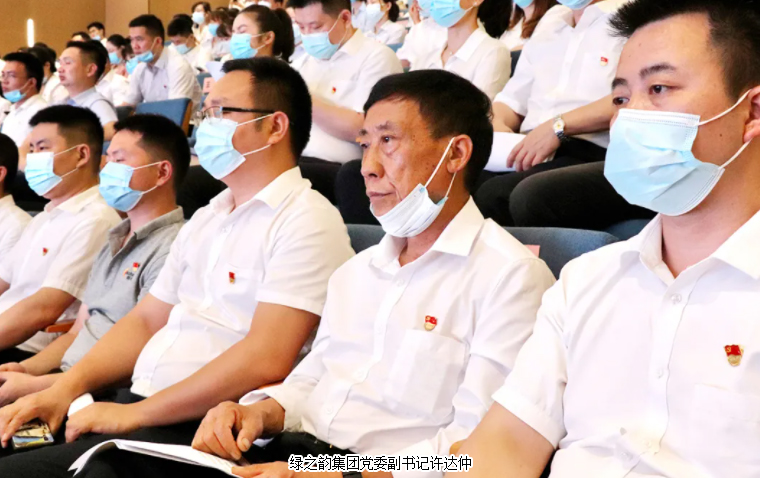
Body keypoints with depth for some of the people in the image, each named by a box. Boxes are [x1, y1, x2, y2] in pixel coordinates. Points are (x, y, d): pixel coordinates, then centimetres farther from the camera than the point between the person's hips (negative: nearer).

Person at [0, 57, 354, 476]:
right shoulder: (205, 219, 18)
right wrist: (67, 387, 3)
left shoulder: (306, 221, -11)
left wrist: (135, 414, -17)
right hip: (139, 405, 8)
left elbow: (266, 361, -20)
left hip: (200, 428, -8)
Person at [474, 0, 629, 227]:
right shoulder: (551, 19, 26)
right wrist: (496, 124, 3)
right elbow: (514, 97, 27)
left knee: (492, 197, -32)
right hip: (526, 150, 7)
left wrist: (558, 126, -19)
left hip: (588, 154, -6)